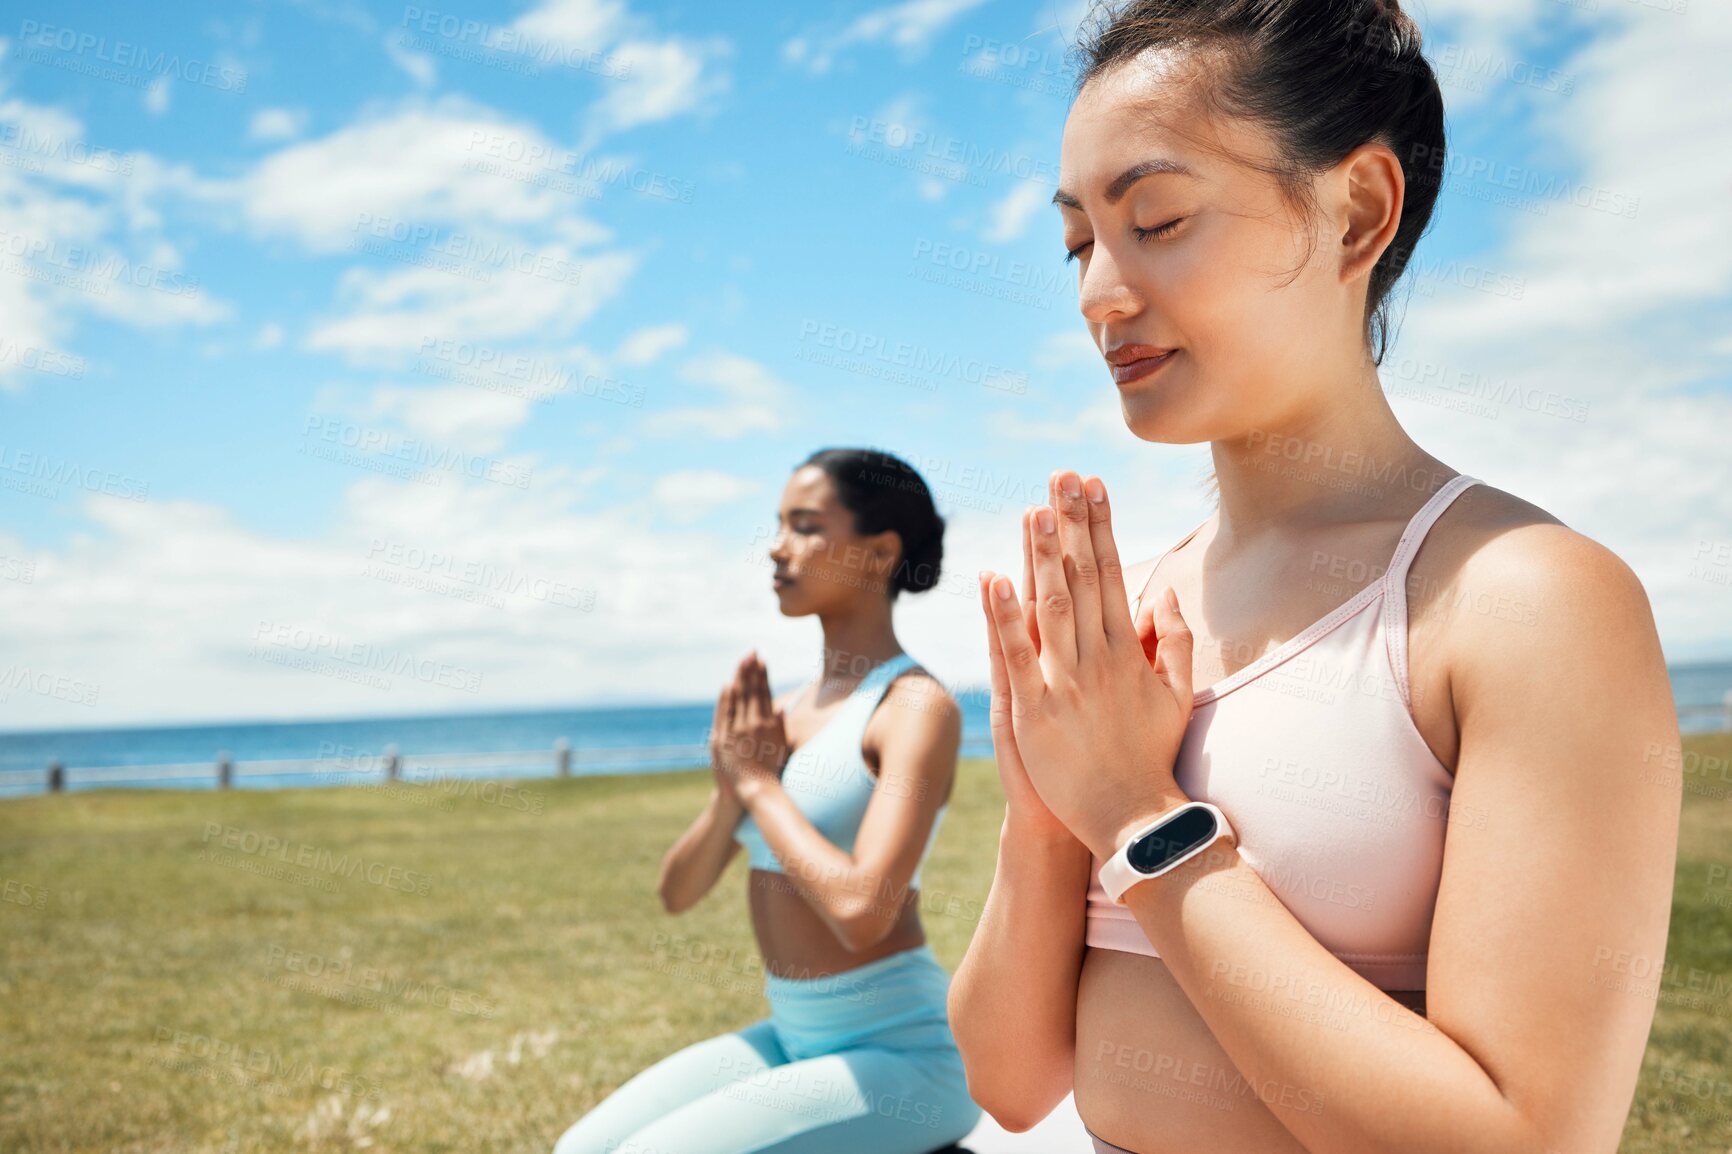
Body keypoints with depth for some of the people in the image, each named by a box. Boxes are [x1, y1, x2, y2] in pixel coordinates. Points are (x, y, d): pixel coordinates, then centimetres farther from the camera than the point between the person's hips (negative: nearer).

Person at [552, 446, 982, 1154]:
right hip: (796, 1040, 8)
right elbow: (678, 891, 9)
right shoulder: (783, 712, 8)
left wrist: (758, 782, -15)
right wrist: (731, 789, -10)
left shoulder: (917, 708, -15)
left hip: (904, 1054, -7)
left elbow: (862, 911, -28)